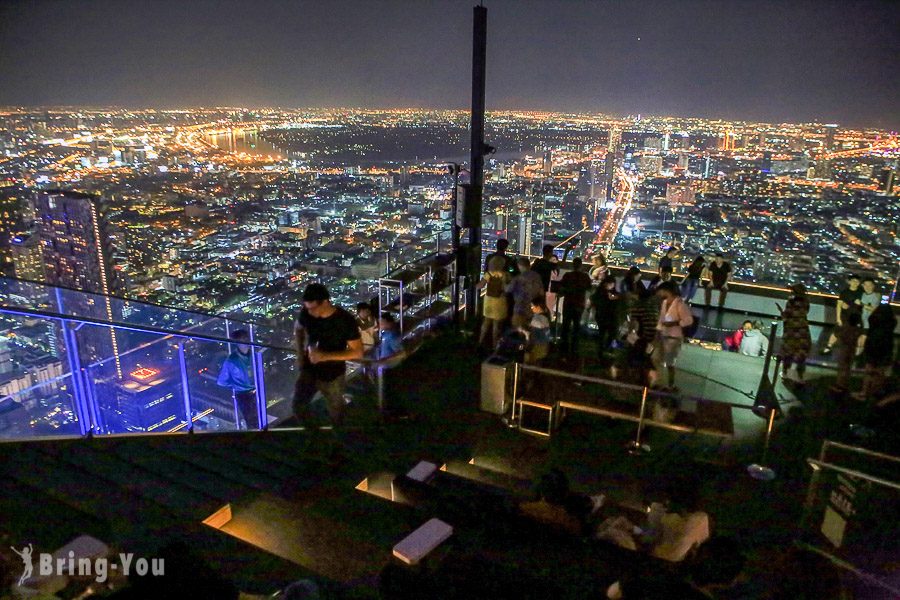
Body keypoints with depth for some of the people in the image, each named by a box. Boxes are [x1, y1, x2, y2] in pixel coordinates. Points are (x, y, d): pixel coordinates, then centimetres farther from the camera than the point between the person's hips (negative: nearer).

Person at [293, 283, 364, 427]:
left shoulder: (345, 320, -28)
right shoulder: (307, 313, -16)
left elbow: (358, 352, -23)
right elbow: (298, 328, 9)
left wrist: (325, 356, -32)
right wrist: (300, 353, -4)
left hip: (333, 375, -3)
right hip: (309, 370, 3)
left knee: (335, 412, 19)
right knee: (298, 407, 8)